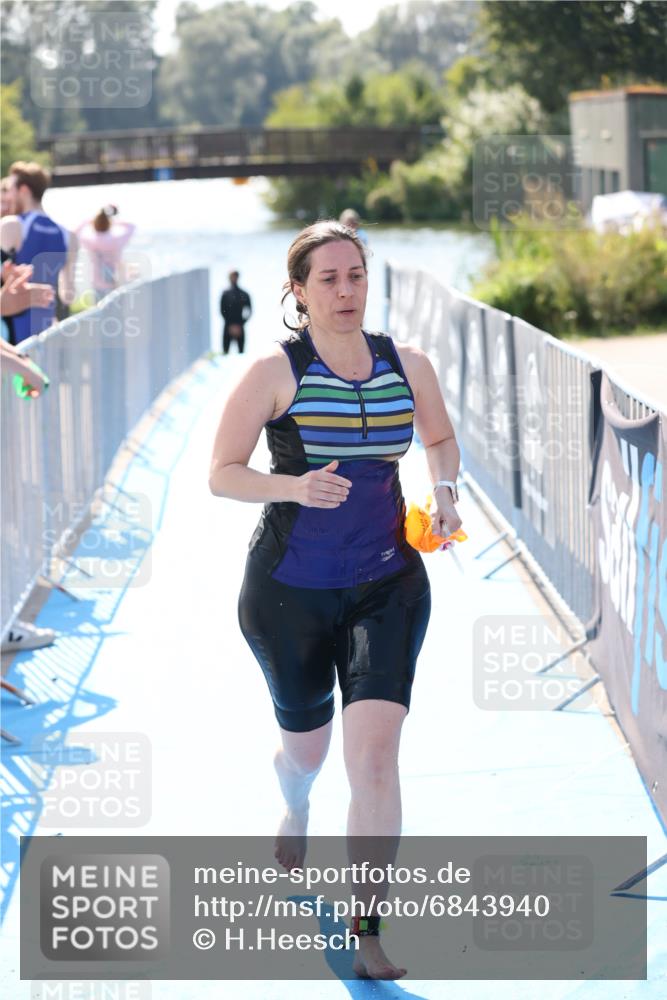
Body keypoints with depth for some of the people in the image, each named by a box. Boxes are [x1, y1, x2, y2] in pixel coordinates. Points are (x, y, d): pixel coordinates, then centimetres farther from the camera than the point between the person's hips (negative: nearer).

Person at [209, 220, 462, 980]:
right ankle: (295, 811, 57)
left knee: (375, 753, -14)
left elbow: (440, 438, 19)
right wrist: (291, 487, -26)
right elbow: (220, 474, -8)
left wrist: (445, 490, -1)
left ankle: (368, 932, -5)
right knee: (307, 749, 17)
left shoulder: (407, 366, 0)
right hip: (289, 590, -1)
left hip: (388, 584, 1)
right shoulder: (275, 373, -10)